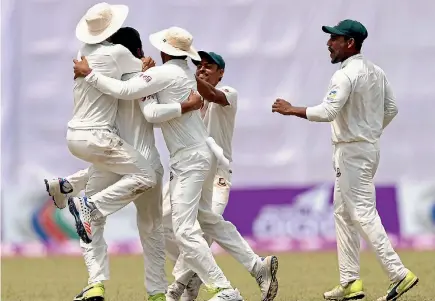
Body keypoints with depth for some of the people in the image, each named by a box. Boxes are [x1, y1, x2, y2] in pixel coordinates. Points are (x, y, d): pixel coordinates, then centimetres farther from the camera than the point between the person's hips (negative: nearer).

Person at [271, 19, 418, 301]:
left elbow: (328, 111, -28)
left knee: (363, 214, -10)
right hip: (371, 146, 10)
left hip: (352, 151, -10)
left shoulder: (346, 75, -19)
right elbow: (391, 109, 14)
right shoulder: (377, 72, 9)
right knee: (344, 213, 15)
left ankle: (399, 274, -16)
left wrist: (292, 110, -18)